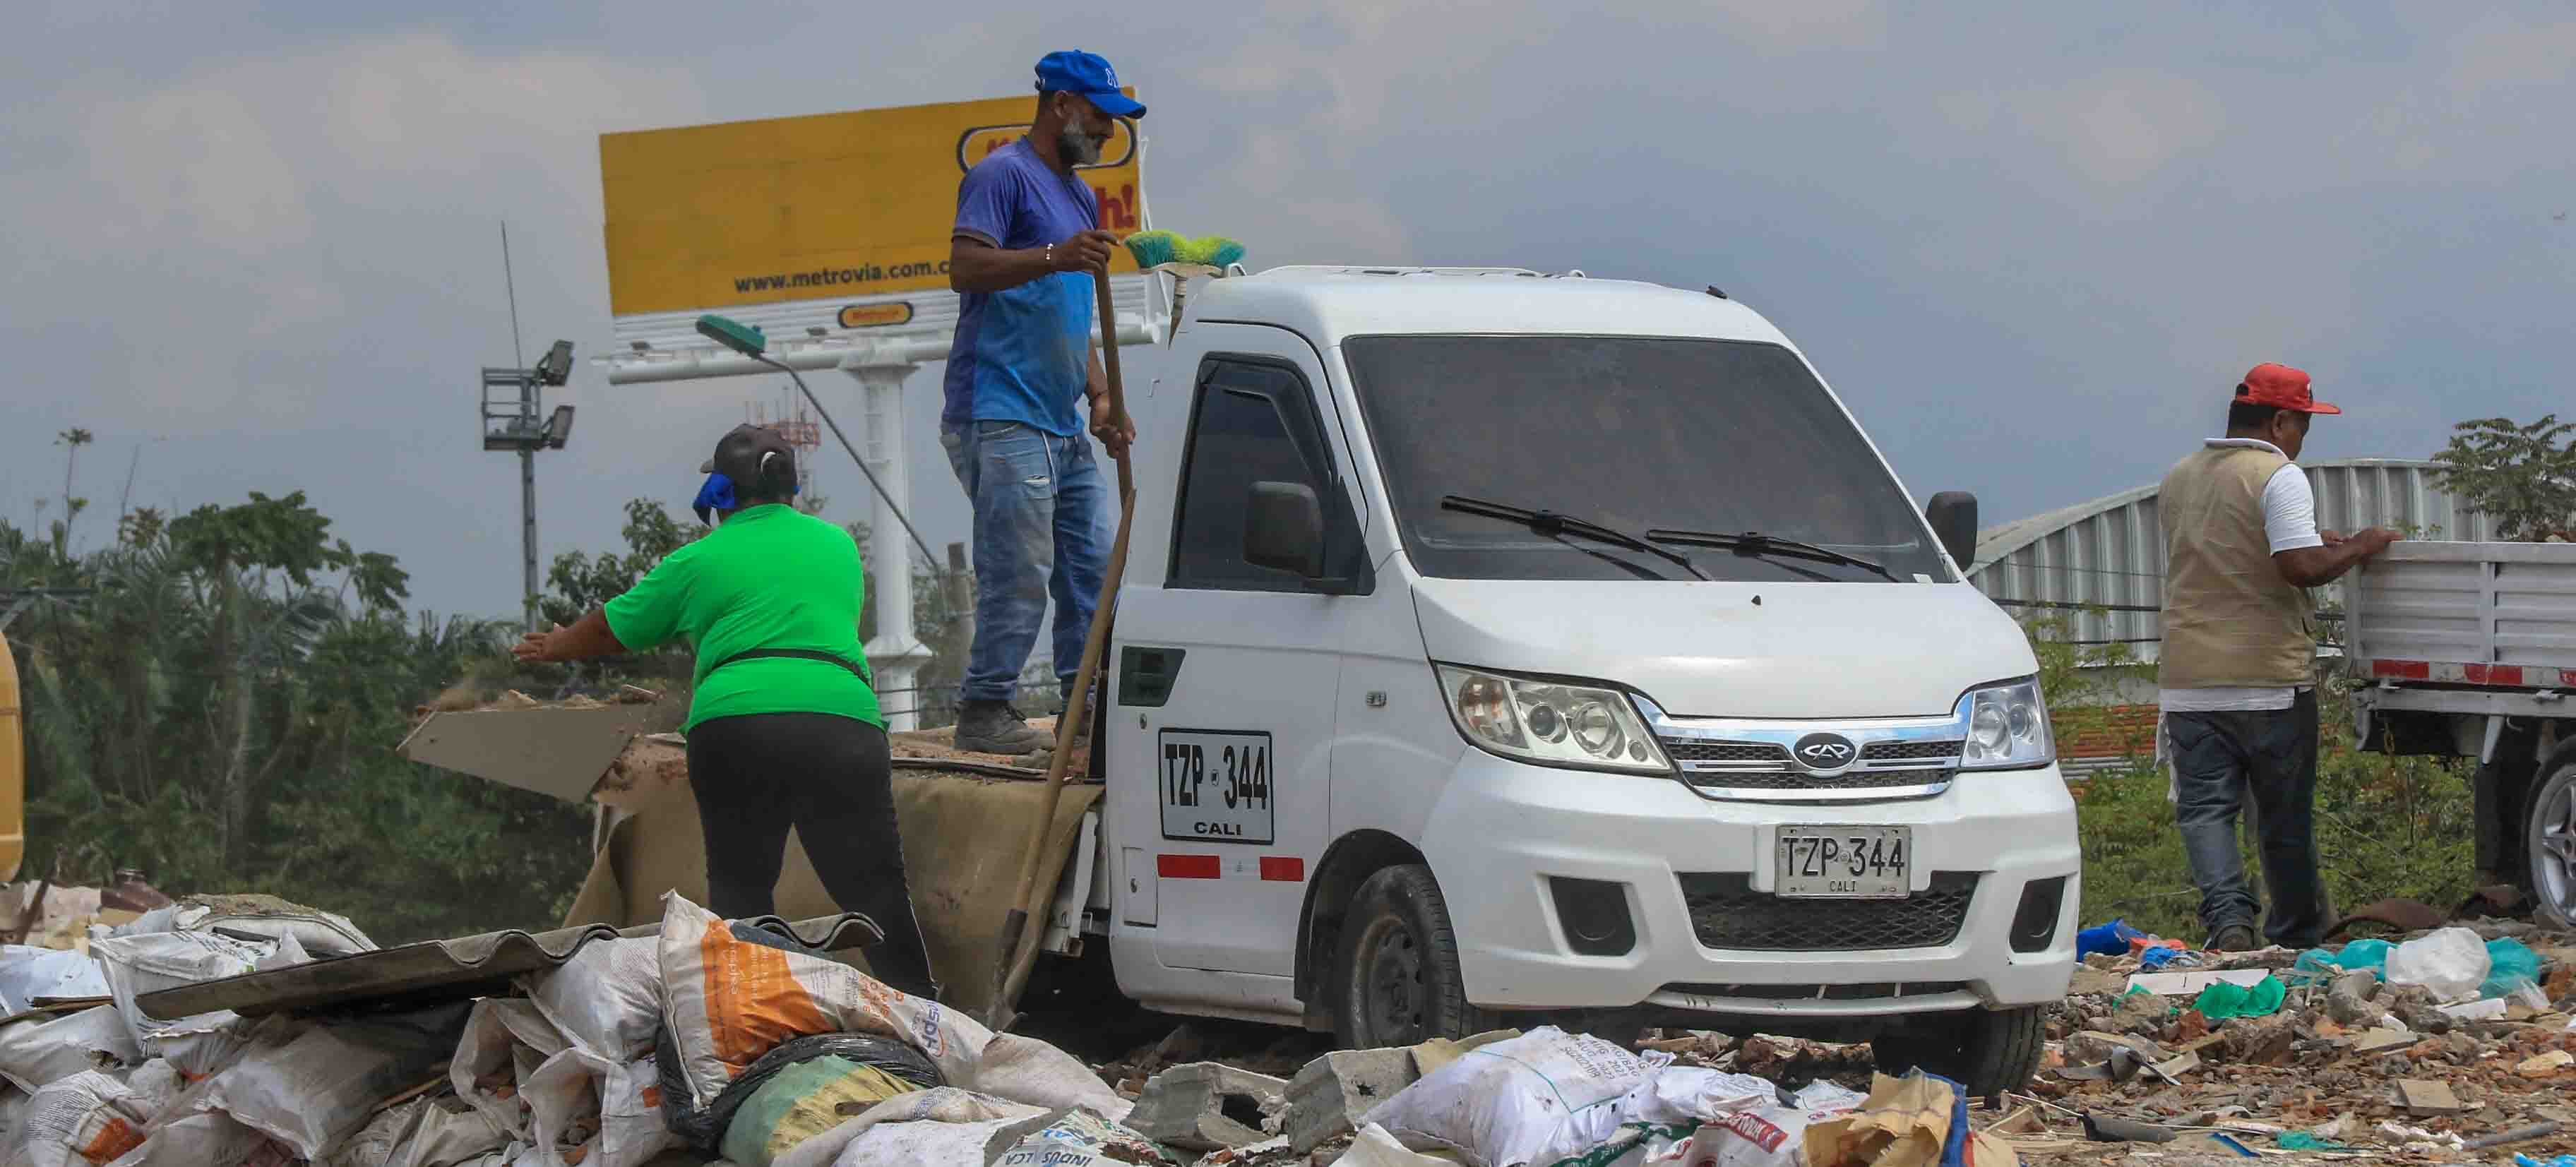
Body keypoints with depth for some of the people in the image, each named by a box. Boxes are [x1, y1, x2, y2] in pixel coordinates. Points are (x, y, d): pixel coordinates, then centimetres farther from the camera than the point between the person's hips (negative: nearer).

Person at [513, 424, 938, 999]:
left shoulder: (697, 562, 14)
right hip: (844, 714, 1)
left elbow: (612, 628, 27)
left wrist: (556, 646, 49)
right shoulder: (838, 544, 23)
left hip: (735, 719, -1)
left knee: (739, 887, 11)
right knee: (875, 888, 0)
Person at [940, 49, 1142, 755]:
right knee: (1019, 570, -12)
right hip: (1000, 415, -10)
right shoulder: (1004, 176, -6)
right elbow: (966, 266, -20)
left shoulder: (1079, 196, 23)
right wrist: (1053, 257, -34)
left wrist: (1100, 398, 16)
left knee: (1093, 564, 9)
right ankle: (985, 711, -8)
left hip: (1063, 427, 10)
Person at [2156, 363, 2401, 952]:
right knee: (2286, 816, 9)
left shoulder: (2179, 480, 13)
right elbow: (2302, 567, -21)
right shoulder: (2278, 477, -10)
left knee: (2204, 808, 1)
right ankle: (2297, 936, 19)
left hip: (2190, 678, 4)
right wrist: (2357, 549, -5)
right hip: (2270, 679, -4)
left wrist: (2308, 539, 25)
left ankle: (2228, 914, -20)